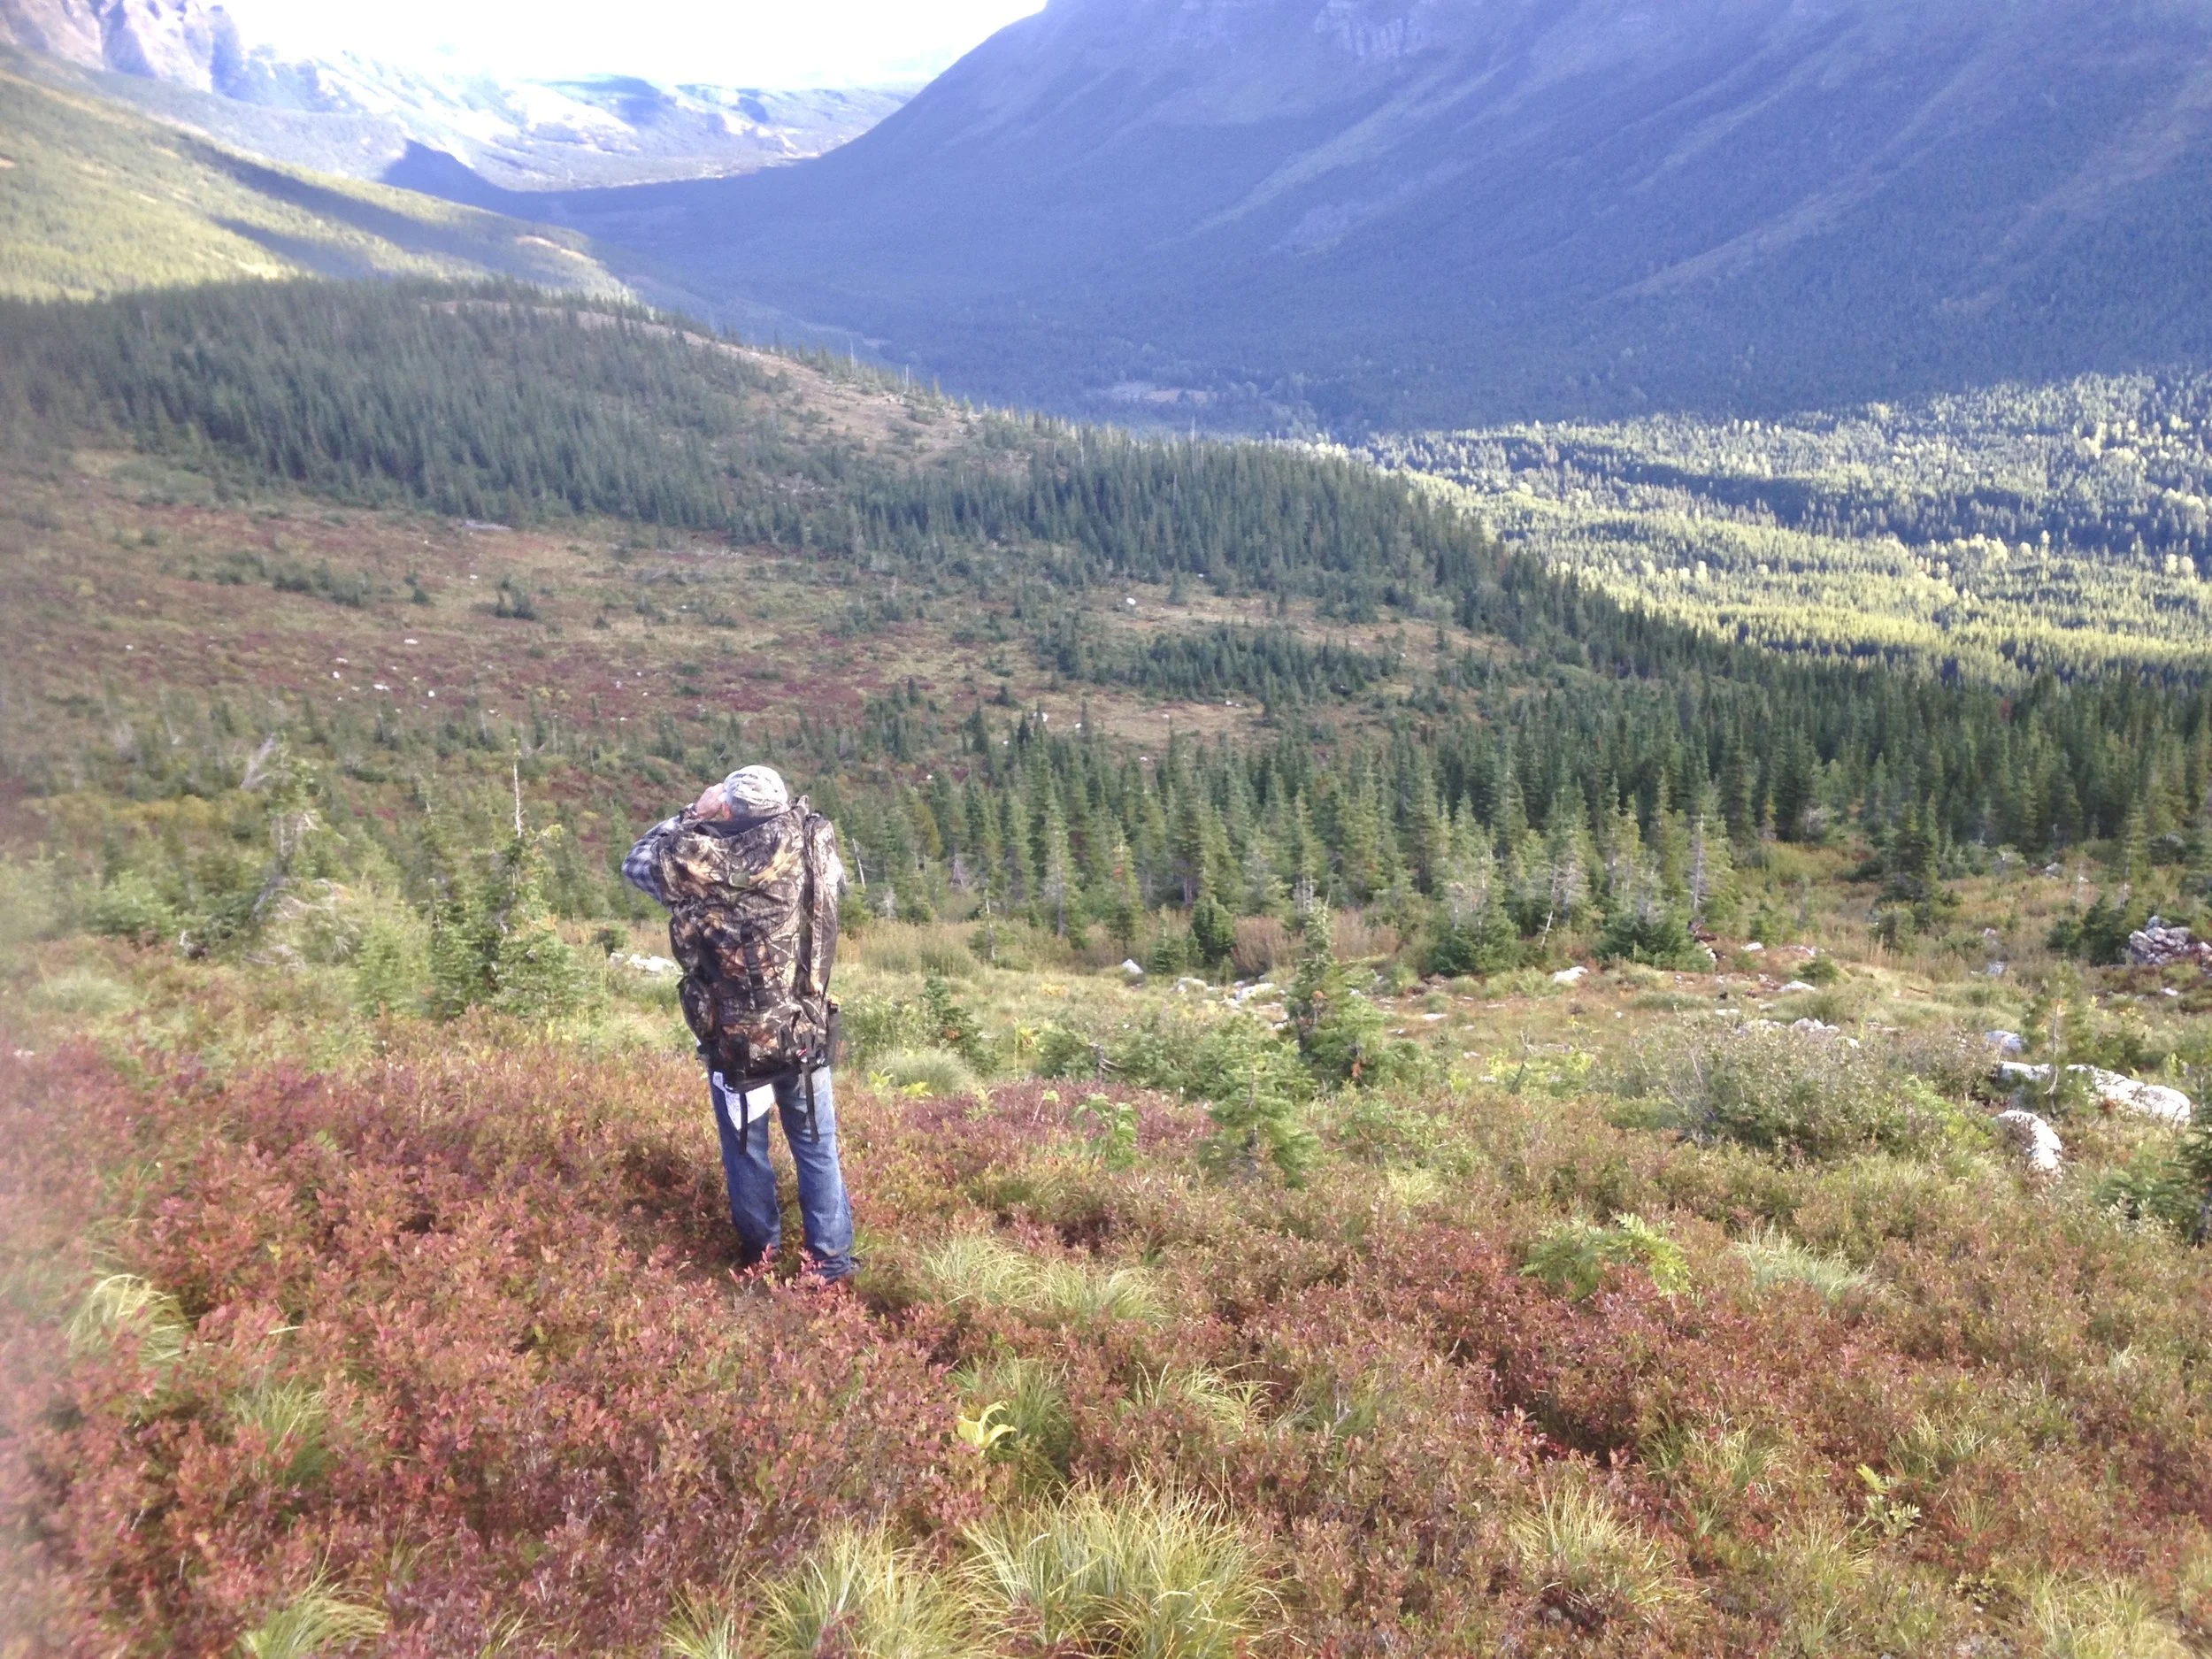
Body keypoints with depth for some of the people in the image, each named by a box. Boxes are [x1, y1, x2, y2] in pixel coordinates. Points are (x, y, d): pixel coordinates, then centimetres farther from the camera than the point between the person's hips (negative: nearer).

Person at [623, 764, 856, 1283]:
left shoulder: (698, 866, -16)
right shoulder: (812, 848, -11)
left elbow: (636, 863, 4)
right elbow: (838, 881, 14)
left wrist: (693, 815, 7)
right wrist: (795, 813, 18)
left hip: (734, 1042, -1)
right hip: (807, 1035, 1)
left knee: (746, 1152, 17)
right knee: (818, 1149, 13)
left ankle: (759, 1255, 33)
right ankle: (832, 1260, 19)